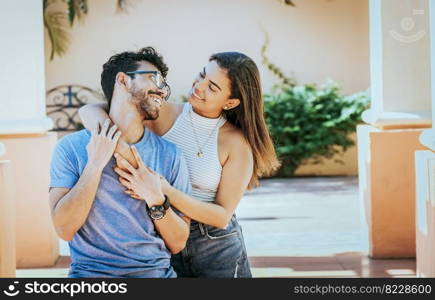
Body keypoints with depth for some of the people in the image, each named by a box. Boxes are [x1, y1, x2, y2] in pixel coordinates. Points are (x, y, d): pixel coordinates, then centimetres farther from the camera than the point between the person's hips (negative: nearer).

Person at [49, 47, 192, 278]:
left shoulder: (170, 155, 8)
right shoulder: (71, 147, 3)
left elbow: (177, 244, 7)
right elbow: (64, 229, -8)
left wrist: (156, 200, -9)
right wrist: (95, 164, -10)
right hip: (91, 273, -2)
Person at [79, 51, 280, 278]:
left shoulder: (236, 142, -11)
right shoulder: (164, 114, -7)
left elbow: (222, 215, -13)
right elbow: (90, 111, -15)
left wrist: (168, 192, -28)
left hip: (216, 249, -2)